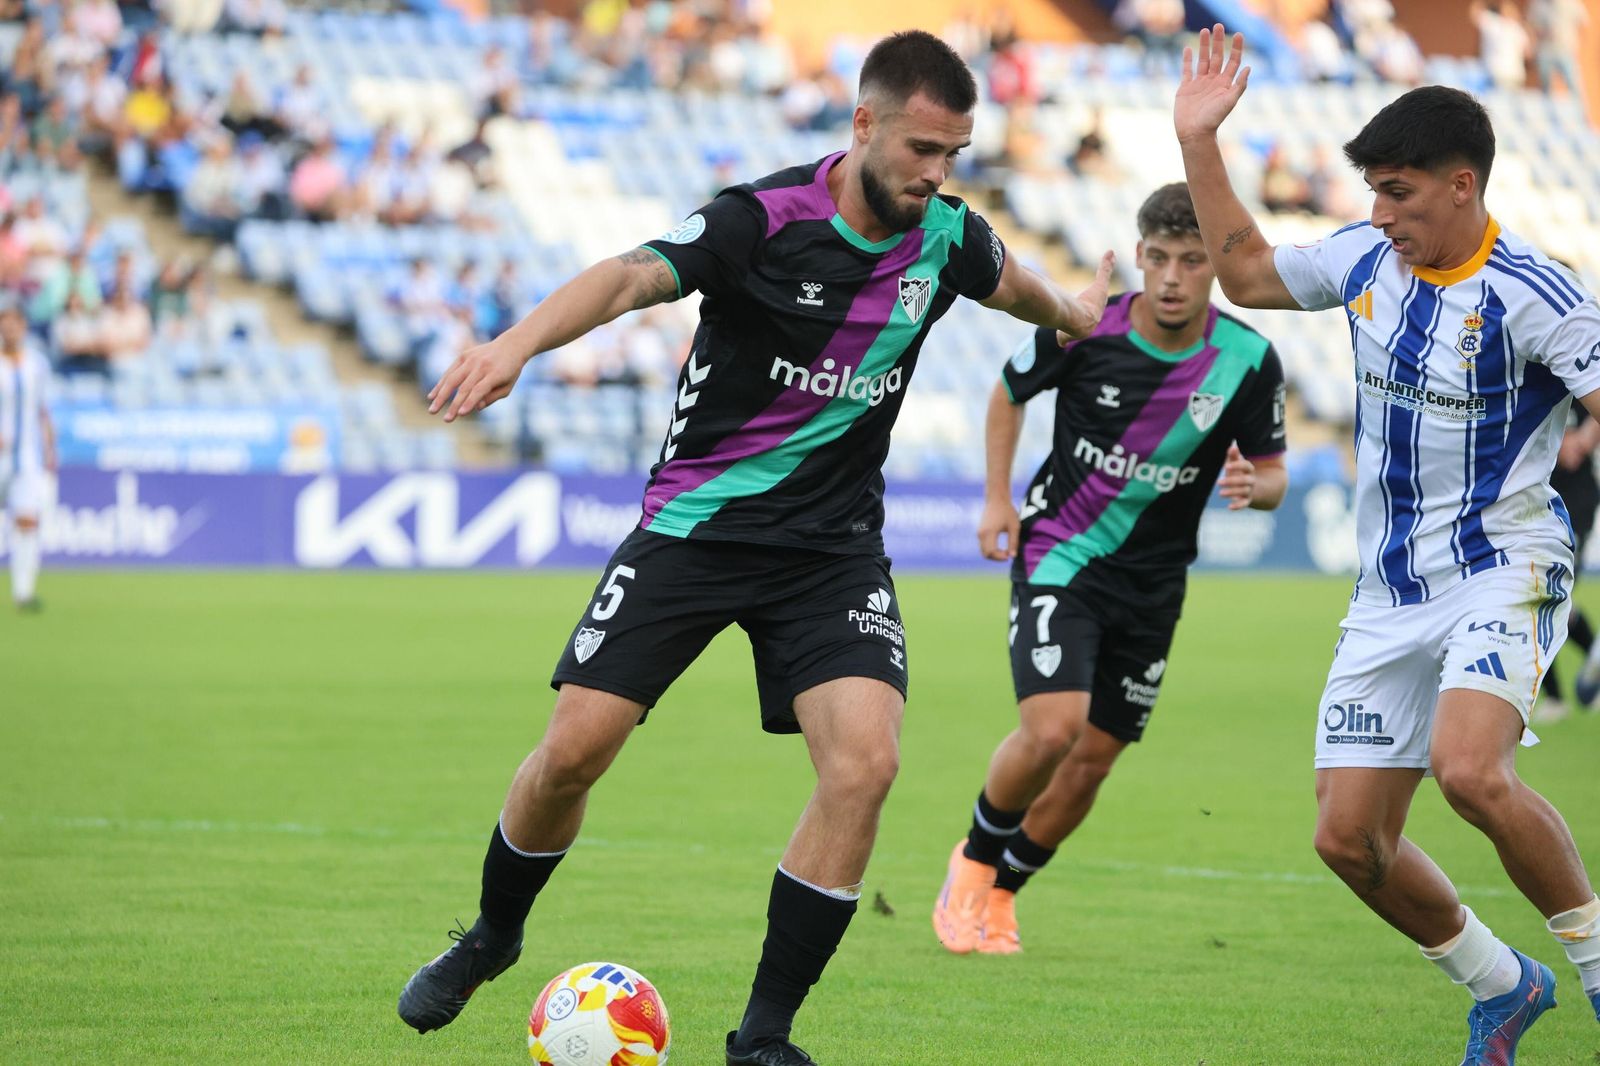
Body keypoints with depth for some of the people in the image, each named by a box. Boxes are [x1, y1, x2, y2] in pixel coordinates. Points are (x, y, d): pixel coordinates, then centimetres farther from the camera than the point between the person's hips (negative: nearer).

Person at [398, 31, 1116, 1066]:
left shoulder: (949, 237, -1)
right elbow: (634, 275, -35)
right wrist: (518, 342, -53)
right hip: (698, 525, -3)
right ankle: (492, 939, 25)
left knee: (866, 760, -18)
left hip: (835, 544, 3)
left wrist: (1075, 317, 45)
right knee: (575, 748, -6)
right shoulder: (763, 219, -18)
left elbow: (1013, 283, 25)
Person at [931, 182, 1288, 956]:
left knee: (1093, 759, 6)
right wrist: (997, 501, 1)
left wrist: (1252, 485, -22)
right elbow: (1009, 394, 7)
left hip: (1152, 580, 3)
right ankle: (975, 859, 7)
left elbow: (1273, 475, 1)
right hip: (1058, 552, -3)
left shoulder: (1249, 361, -10)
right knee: (1052, 729, -21)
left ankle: (1000, 891, 30)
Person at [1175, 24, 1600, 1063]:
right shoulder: (1368, 259, 5)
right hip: (1392, 591, 7)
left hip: (1503, 568, -7)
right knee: (1350, 839, 2)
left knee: (1467, 767, -33)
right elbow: (1248, 272, 21)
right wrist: (1199, 142, 15)